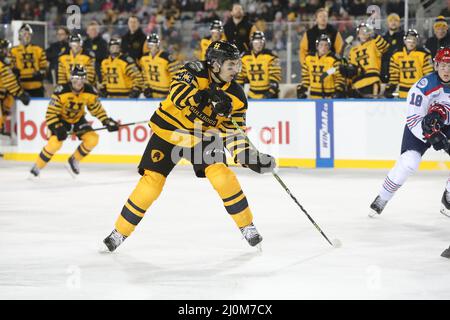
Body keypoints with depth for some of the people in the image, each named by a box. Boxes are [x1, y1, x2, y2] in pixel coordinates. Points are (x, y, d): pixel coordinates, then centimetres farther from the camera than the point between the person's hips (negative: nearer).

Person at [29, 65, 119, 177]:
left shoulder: (90, 91, -18)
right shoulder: (61, 91, -31)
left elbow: (97, 109, -3)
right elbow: (51, 113, -27)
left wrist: (107, 121, -14)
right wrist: (57, 128, -38)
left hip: (78, 119, 4)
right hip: (61, 119, -4)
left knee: (92, 139, -15)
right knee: (55, 142, -26)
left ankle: (74, 160, 9)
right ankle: (37, 167, -5)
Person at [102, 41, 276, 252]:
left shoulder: (236, 96, -9)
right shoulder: (196, 71, -20)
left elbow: (232, 133, -6)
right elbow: (178, 92, -38)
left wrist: (249, 157, -21)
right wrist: (205, 96, -53)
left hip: (203, 136, 2)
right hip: (169, 130, -2)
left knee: (221, 175, -18)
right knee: (152, 181, -7)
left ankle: (247, 226, -3)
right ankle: (120, 232, 7)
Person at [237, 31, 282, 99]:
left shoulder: (271, 57, -9)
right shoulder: (245, 58, 5)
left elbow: (275, 76, -14)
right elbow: (241, 75, 12)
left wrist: (271, 92, -23)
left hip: (268, 94, -5)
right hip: (252, 95, 5)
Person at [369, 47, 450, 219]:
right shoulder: (423, 86, -26)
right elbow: (413, 120, -25)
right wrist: (432, 136, -36)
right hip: (421, 125, -4)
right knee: (408, 162, -22)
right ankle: (382, 199, -3)